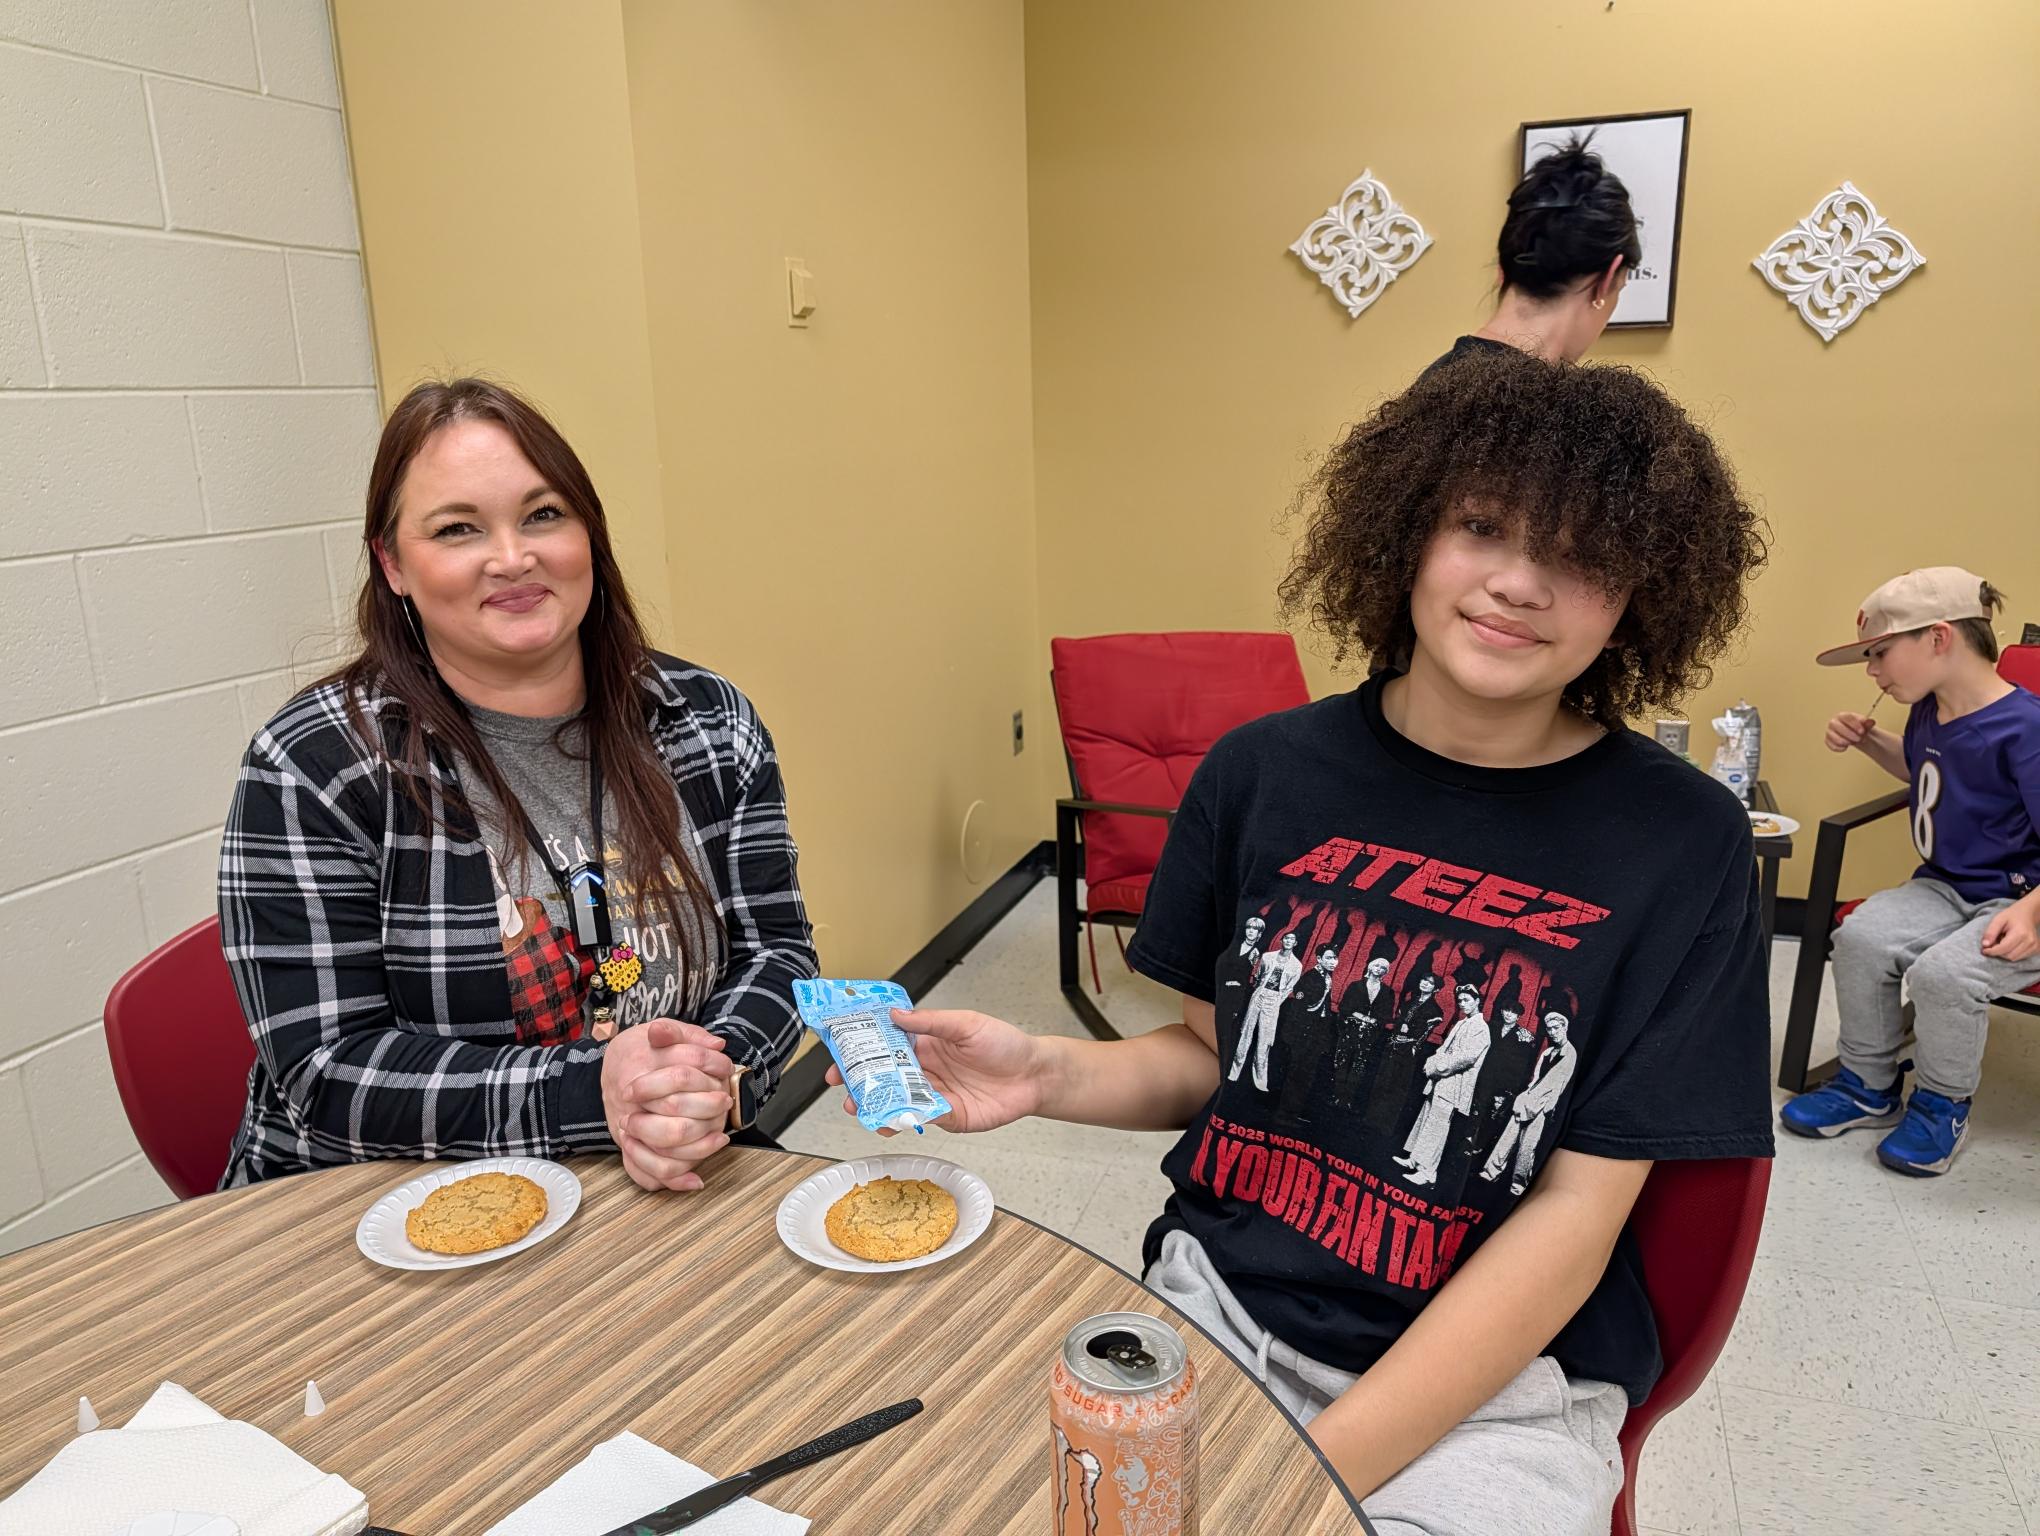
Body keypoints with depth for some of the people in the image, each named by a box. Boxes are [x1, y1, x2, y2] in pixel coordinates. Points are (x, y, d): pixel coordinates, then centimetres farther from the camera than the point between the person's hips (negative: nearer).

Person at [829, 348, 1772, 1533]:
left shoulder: (1682, 844, -9)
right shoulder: (1264, 774, -2)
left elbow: (1576, 1211, -10)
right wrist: (1048, 1075, -12)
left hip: (1496, 1384, -1)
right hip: (1211, 1304, 2)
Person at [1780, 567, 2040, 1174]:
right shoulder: (1929, 712, 4)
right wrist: (1869, 740, 11)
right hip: (1945, 887, 7)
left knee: (1942, 971, -31)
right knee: (1861, 936, -19)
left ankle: (1943, 1103, -1)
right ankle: (1869, 1085, 2)